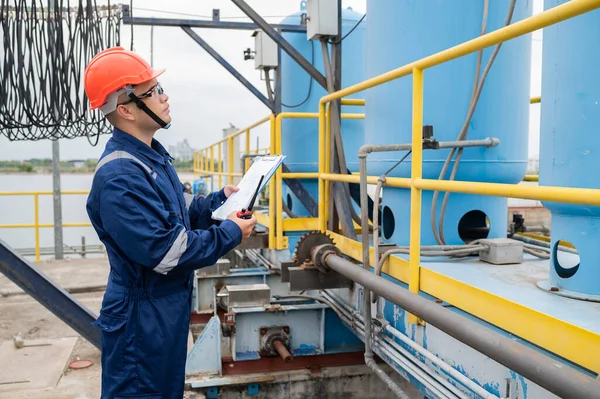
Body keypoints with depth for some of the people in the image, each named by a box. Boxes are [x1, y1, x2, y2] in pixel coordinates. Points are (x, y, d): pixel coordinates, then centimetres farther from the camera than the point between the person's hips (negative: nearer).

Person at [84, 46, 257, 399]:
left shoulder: (151, 155, 7)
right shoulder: (120, 176, -27)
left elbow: (178, 213, 16)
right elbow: (165, 251, -29)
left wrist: (221, 199, 2)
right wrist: (230, 234, -19)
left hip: (168, 308, 10)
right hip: (142, 320, -9)